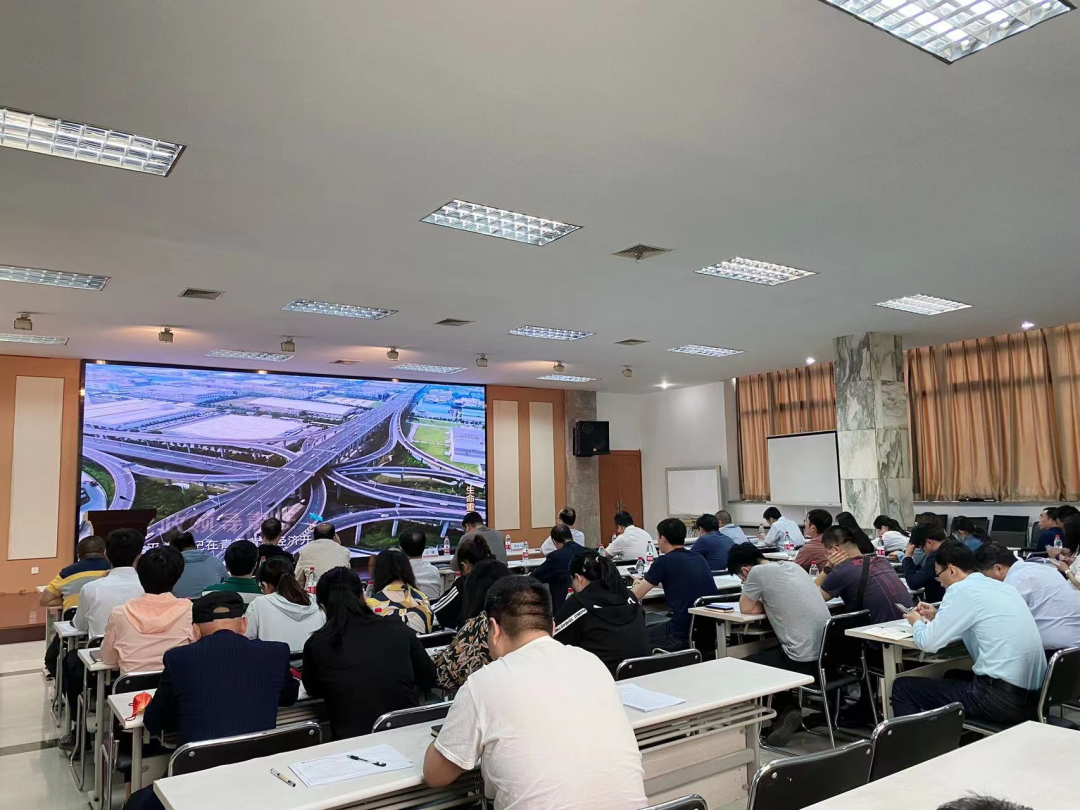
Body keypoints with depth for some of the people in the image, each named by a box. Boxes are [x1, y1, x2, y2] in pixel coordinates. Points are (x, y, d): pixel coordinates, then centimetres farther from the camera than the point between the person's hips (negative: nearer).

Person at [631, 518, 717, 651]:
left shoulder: (664, 561, -9)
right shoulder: (700, 559, 11)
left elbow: (635, 596, -4)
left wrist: (639, 584, 18)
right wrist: (659, 582, 43)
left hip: (683, 634, -7)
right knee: (655, 627, 30)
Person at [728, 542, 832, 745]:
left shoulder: (758, 572, -10)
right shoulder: (793, 566, 13)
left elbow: (746, 608, 2)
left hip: (805, 660, -8)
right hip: (827, 656, 8)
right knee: (770, 654, 31)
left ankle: (785, 710, 11)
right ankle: (787, 710, 24)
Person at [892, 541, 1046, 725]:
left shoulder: (961, 590, -11)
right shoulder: (1001, 586, 12)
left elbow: (928, 642, -8)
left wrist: (917, 622, 13)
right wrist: (938, 616, 25)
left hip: (1002, 698, -9)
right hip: (1032, 696, 9)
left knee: (902, 686, 3)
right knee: (953, 676, 34)